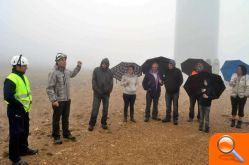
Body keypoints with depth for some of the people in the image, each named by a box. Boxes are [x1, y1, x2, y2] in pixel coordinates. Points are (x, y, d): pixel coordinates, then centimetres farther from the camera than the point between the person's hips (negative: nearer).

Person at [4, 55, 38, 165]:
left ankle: (23, 149, 39)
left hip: (24, 110, 9)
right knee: (16, 134, 0)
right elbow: (8, 97, -27)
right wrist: (20, 105, -20)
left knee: (25, 131, 21)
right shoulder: (11, 79, -20)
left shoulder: (23, 77, 10)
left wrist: (29, 100, 9)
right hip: (15, 111, -9)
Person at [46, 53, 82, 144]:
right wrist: (53, 100, -22)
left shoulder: (66, 71, 4)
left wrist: (78, 66, 21)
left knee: (66, 118, 19)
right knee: (56, 119, 7)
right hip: (58, 101, -7)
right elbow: (49, 88, -19)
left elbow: (73, 74, 30)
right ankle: (56, 137, 21)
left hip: (67, 100, 7)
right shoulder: (54, 73, -18)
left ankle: (66, 134, 33)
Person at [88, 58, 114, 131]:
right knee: (95, 109, -2)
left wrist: (108, 91, -8)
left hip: (106, 93, 2)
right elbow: (93, 81, -4)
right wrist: (97, 90, -12)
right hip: (97, 93, -2)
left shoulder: (109, 72, 2)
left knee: (105, 109, 8)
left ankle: (104, 123, 20)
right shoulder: (96, 70, -1)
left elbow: (111, 83, 3)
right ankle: (91, 124, 7)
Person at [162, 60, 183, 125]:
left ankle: (175, 119, 10)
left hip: (175, 92, -3)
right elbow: (164, 79, 13)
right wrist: (166, 85, 2)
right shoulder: (166, 71, 3)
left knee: (175, 106, 2)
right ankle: (168, 118, 23)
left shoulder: (177, 71, -6)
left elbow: (181, 80, -4)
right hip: (168, 91, 4)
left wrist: (177, 86, -7)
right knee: (168, 106, 12)